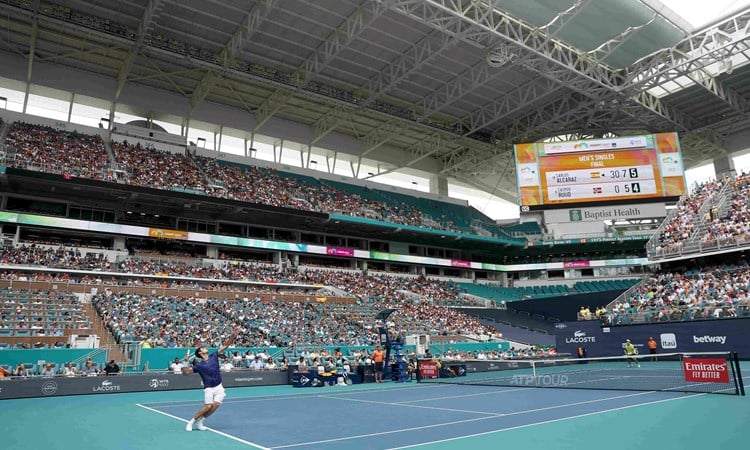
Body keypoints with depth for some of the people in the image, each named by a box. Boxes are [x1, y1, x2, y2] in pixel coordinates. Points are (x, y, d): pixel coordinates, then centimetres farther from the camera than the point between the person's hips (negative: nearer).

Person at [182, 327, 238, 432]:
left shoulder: (214, 356, 6)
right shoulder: (199, 365, -2)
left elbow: (225, 346, 2)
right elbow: (185, 372, -5)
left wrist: (233, 335, -10)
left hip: (219, 388, 3)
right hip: (208, 388, -3)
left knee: (216, 404, -15)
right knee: (208, 406, -16)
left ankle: (200, 421, 4)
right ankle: (191, 422, 5)